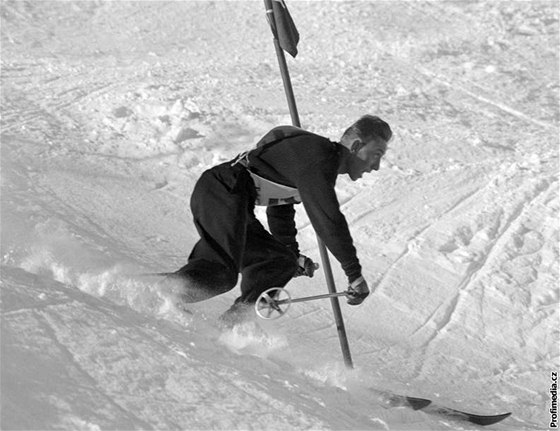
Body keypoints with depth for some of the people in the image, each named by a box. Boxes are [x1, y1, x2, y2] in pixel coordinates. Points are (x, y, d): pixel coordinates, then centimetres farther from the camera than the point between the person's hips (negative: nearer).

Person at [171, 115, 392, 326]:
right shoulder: (319, 155, -10)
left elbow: (281, 205, 33)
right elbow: (328, 220, -17)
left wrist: (293, 253, 35)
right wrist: (355, 274, -13)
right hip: (221, 193, -11)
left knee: (282, 262, 10)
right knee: (222, 273, -25)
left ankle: (233, 322, 0)